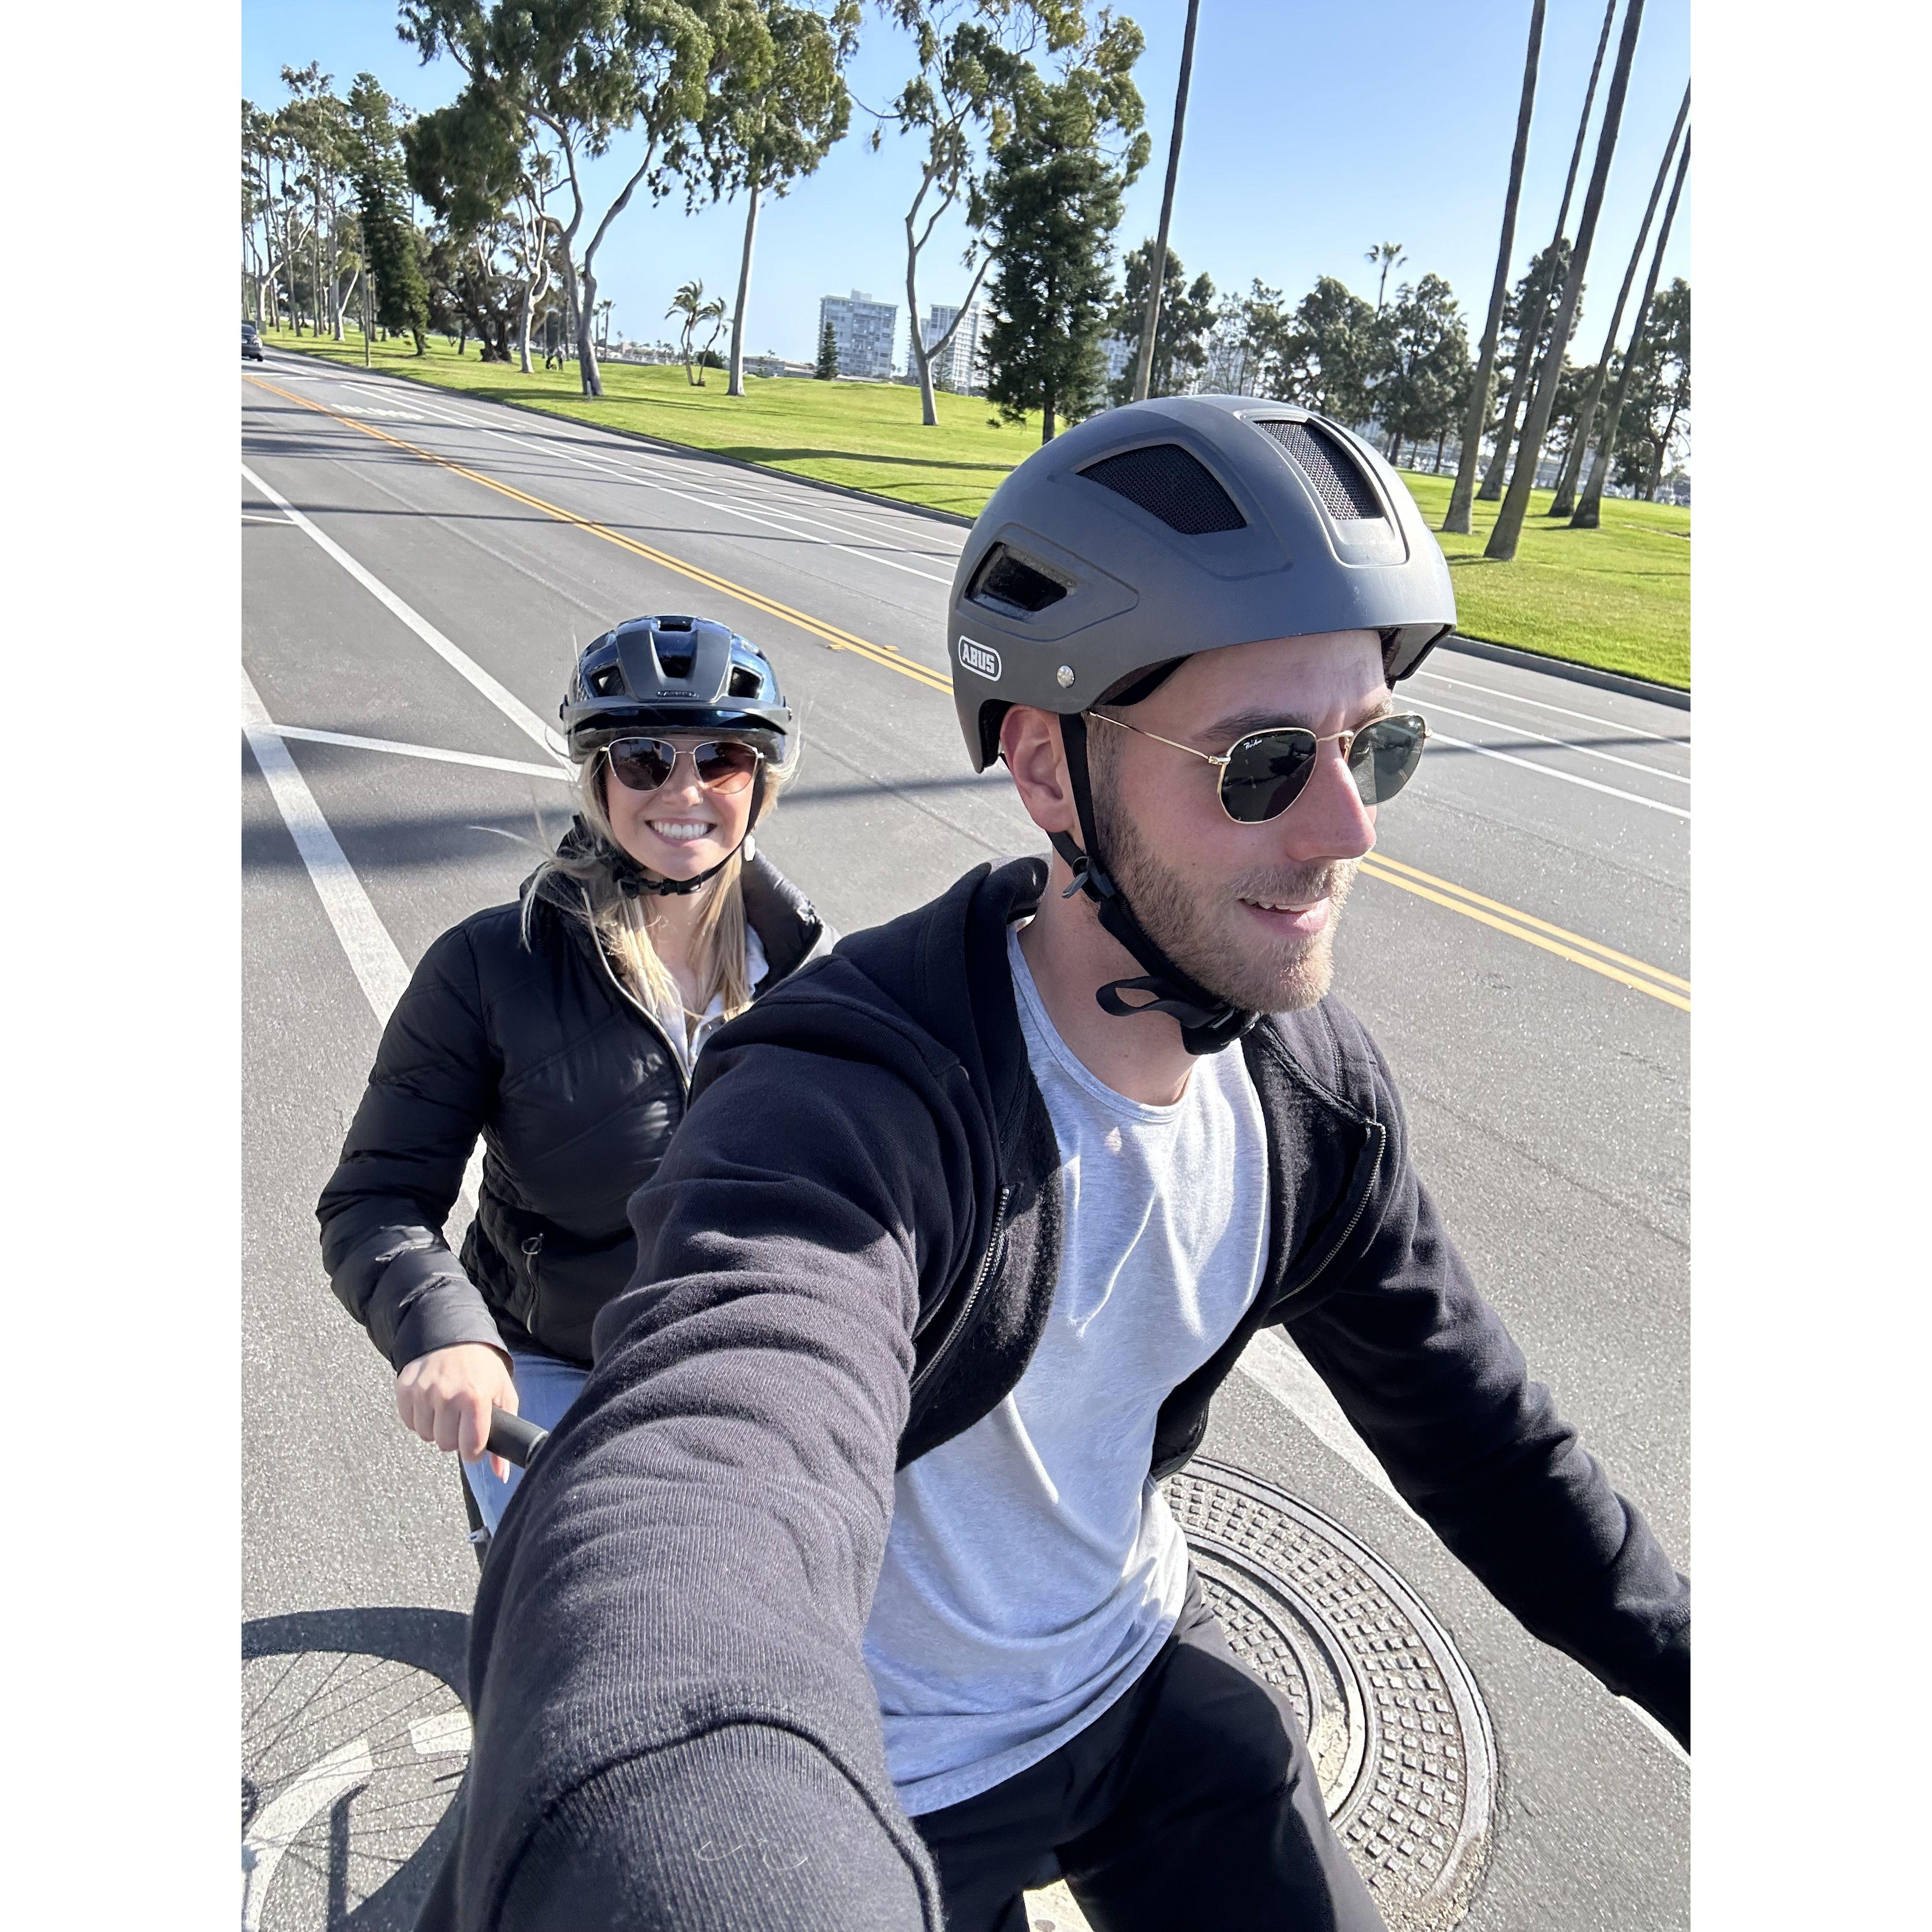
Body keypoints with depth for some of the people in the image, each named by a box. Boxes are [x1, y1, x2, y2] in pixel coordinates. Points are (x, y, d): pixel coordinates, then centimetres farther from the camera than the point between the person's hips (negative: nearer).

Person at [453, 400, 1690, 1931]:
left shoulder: (1315, 1084, -14)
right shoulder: (856, 1103, -36)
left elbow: (1468, 1414, -1)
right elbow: (710, 1464, -56)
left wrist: (1687, 1670, 7)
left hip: (1139, 1670, 5)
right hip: (878, 1777, -4)